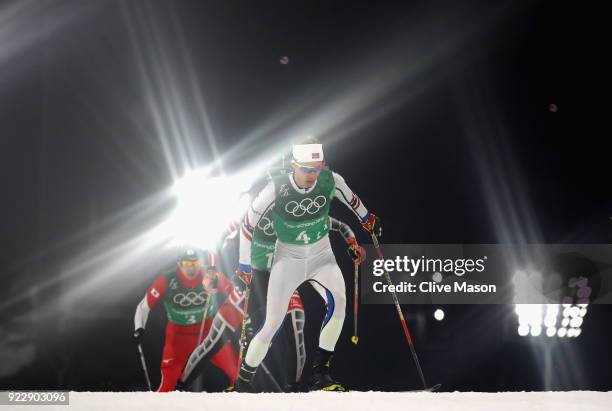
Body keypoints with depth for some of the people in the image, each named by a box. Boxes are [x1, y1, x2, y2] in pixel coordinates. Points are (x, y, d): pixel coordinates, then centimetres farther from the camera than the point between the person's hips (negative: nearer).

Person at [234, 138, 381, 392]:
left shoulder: (330, 180, -16)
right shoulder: (277, 189, -22)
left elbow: (348, 196, 10)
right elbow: (248, 222, -9)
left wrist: (366, 217, 24)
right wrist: (245, 264, -4)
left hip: (321, 255, 2)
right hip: (288, 257, -2)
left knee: (338, 299, -27)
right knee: (272, 325, -6)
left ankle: (320, 373, -18)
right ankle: (244, 380, 17)